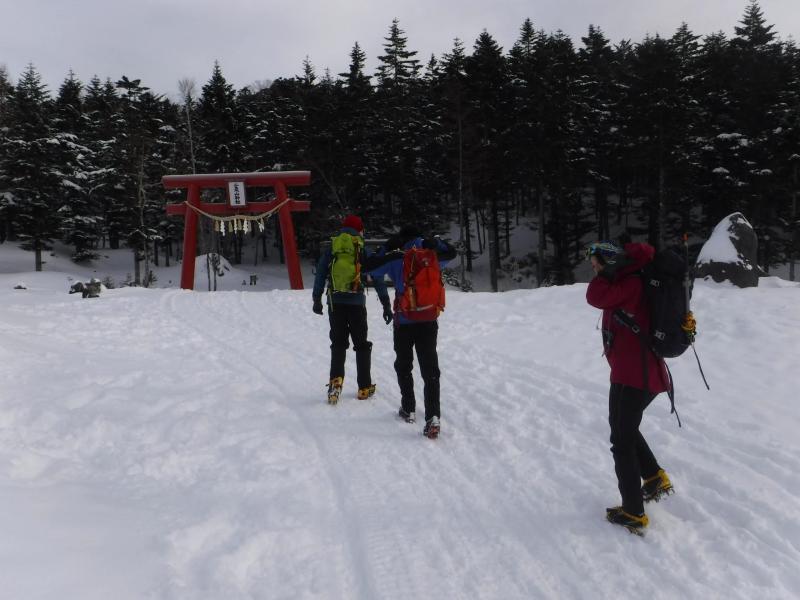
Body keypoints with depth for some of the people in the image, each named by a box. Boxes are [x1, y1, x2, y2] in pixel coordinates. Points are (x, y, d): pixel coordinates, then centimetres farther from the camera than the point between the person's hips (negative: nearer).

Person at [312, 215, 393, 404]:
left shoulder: (331, 249, 9)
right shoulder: (363, 250, 4)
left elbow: (320, 275, 8)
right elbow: (377, 278, 1)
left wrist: (317, 299, 14)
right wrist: (386, 305, 2)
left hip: (335, 302, 2)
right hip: (356, 302, -2)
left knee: (338, 343, 11)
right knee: (362, 345, 10)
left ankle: (336, 379, -10)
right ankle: (364, 388, 14)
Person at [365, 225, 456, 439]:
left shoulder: (395, 259, -4)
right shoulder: (430, 256, 3)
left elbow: (371, 268, 5)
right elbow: (451, 253, 22)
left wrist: (387, 250, 7)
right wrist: (434, 243, 21)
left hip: (404, 321, -1)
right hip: (428, 321, 1)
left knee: (403, 366, 19)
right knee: (430, 370, -1)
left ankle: (408, 409, 25)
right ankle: (433, 416, -14)